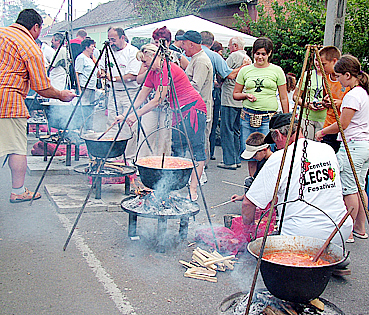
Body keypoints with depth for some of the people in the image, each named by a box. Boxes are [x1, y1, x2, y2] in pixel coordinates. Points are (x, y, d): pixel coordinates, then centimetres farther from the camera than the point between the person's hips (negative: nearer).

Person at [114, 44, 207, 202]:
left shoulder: (167, 69, -18)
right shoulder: (153, 73, 10)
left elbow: (157, 100, -19)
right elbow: (140, 99, 13)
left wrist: (136, 115, -13)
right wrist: (125, 116, 7)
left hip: (193, 108, -10)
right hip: (179, 111, 10)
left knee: (196, 148, -8)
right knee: (177, 147, 7)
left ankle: (193, 188, -9)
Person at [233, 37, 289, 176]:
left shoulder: (277, 71, 5)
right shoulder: (245, 70, 10)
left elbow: (284, 98, 7)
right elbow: (235, 94, 16)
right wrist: (246, 95, -5)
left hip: (269, 117, -2)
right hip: (248, 116, 3)